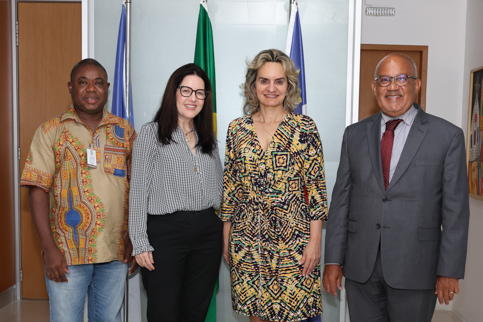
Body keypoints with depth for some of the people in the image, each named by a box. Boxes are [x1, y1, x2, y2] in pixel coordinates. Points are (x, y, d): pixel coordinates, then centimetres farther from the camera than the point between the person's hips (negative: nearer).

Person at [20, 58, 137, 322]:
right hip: (66, 255, -2)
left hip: (116, 252, 3)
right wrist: (49, 248, -11)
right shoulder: (51, 131, -1)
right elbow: (38, 190, -5)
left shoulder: (124, 130, 5)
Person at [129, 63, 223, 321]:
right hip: (165, 231, -4)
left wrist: (223, 231, 11)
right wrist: (140, 243, -10)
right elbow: (139, 190, -6)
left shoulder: (208, 137, 13)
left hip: (208, 232, 5)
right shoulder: (152, 133, -3)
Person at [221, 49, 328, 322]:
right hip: (246, 240, 3)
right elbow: (230, 186, 8)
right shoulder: (237, 129, 4)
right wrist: (226, 236, 9)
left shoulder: (304, 129, -4)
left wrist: (315, 241, -8)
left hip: (292, 239, -2)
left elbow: (316, 187, -4)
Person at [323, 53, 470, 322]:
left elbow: (456, 209, -3)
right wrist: (333, 259, 1)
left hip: (414, 268, -2)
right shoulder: (355, 134, 5)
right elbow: (341, 197, 4)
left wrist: (450, 271, -5)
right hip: (360, 264, 2)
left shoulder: (448, 136, -2)